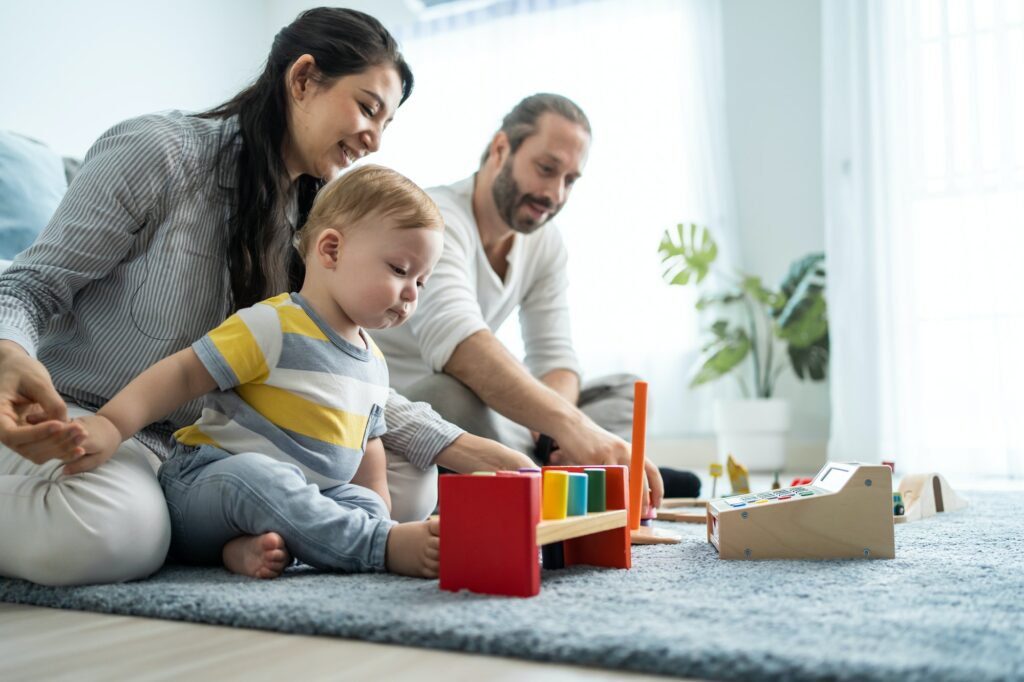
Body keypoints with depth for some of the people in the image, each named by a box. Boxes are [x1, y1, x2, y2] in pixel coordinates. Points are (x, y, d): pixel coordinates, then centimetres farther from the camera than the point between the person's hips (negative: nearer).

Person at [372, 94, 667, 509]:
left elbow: (554, 358, 1)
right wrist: (568, 423, -52)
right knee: (454, 393, -40)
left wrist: (555, 435, -23)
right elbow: (455, 340, -40)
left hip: (470, 413, 8)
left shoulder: (546, 245, 5)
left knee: (622, 392, 2)